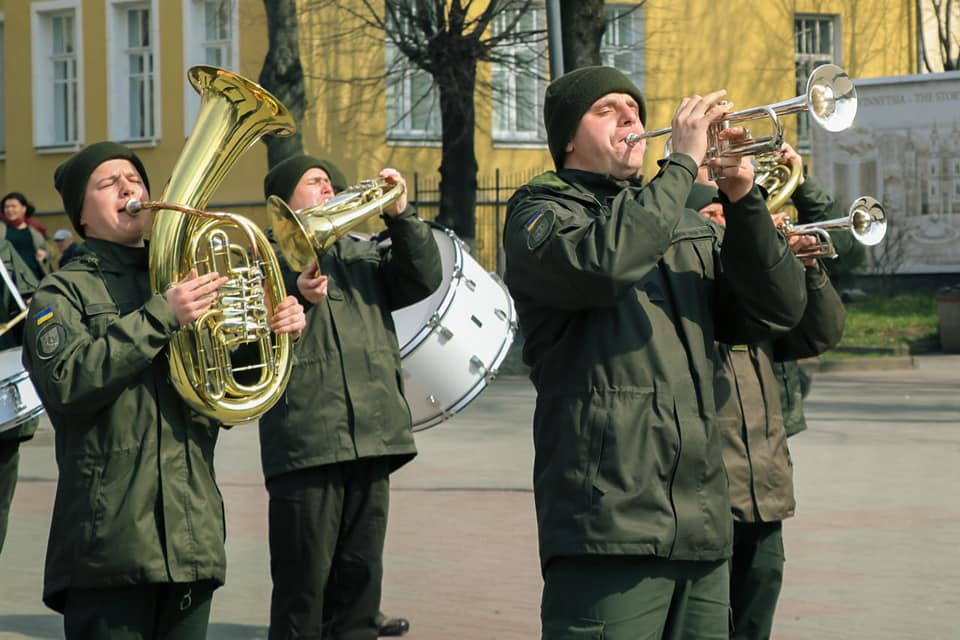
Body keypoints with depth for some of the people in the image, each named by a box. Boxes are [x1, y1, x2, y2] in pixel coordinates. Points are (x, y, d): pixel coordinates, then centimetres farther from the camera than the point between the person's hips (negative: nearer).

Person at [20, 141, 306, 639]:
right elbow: (65, 384, -15)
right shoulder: (64, 292, 3)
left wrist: (277, 331, 2)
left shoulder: (190, 286, 20)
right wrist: (160, 317, -19)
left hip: (193, 538, 5)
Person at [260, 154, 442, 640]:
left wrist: (400, 215, -6)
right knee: (303, 584, -2)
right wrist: (297, 299, -23)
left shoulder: (362, 255, 18)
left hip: (371, 442, 5)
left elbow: (423, 279, 4)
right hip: (305, 447, -5)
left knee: (360, 579, 10)